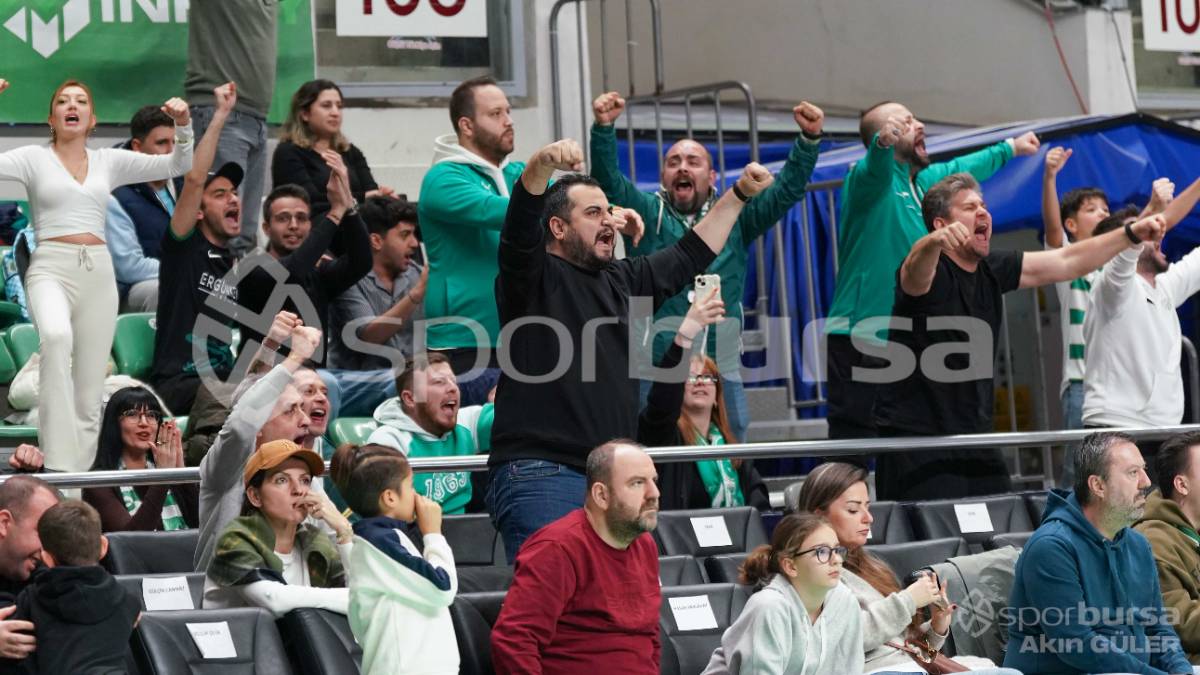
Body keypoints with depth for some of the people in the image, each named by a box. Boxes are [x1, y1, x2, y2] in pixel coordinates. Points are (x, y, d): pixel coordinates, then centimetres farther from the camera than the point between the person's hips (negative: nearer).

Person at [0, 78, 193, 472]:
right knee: (57, 336, -37)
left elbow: (178, 166, 14)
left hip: (99, 273, 4)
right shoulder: (34, 158, 6)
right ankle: (59, 465, -38)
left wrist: (183, 125, -3)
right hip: (50, 268, -4)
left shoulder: (109, 161, 14)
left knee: (89, 392, 2)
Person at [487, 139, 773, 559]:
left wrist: (739, 194, 28)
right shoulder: (534, 275, -1)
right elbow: (521, 224, -20)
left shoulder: (623, 281, 22)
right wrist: (543, 165, -39)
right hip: (540, 475, -8)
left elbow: (690, 256, 32)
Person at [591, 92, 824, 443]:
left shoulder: (735, 216, 13)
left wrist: (809, 139, -12)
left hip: (722, 371, 2)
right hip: (655, 371, -2)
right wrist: (604, 128, -23)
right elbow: (608, 181, -7)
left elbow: (786, 191, 3)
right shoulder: (646, 213, 8)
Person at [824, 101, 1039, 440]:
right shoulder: (865, 179, -8)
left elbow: (960, 170, 37)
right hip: (861, 339, -9)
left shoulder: (922, 181, 18)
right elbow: (876, 170, -32)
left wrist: (1010, 148, 51)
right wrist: (882, 143, -55)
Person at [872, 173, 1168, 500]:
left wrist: (1131, 235, 8)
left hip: (974, 434, 8)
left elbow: (1066, 262, 15)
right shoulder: (930, 269, -12)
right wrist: (935, 241, -60)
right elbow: (916, 269, -37)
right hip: (916, 436, -7)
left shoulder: (992, 270, 10)